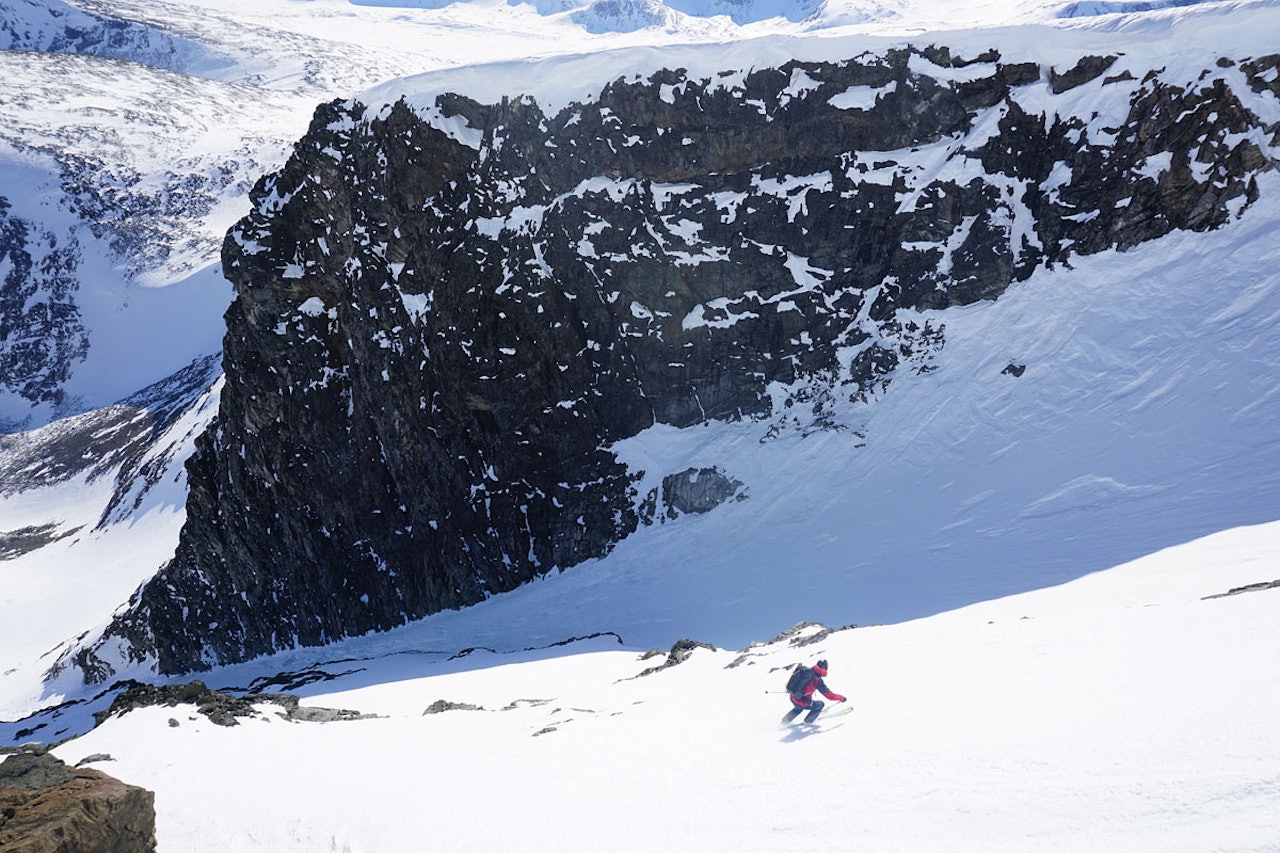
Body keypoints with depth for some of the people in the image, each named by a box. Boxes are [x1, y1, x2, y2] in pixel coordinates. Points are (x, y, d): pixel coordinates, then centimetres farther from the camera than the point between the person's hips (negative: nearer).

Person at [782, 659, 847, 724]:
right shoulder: (818, 680, -13)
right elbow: (830, 695, -9)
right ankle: (808, 721, 26)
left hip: (793, 699, 6)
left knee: (799, 707, 40)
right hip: (803, 702, -6)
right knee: (821, 704, 20)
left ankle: (785, 720, 35)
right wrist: (841, 698, 6)